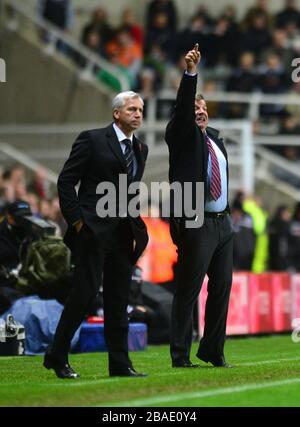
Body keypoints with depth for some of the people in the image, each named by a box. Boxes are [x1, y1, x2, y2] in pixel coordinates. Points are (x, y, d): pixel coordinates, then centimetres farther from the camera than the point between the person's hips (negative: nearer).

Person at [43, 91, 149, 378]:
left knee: (119, 300, 6)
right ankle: (56, 357, 1)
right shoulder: (92, 140, -4)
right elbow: (65, 181, -5)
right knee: (85, 293, -9)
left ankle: (120, 364, 8)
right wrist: (76, 221, -10)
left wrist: (136, 229, 11)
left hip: (124, 233, 6)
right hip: (93, 230, -6)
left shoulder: (140, 148, 15)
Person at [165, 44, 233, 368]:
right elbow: (182, 107, -20)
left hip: (222, 223, 8)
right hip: (196, 223, -8)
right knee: (188, 291, -5)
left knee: (222, 287, 9)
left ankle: (213, 351, 19)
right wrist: (190, 72, -31)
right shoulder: (181, 134, -2)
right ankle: (180, 355, -1)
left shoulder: (213, 137, 17)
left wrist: (226, 213, 16)